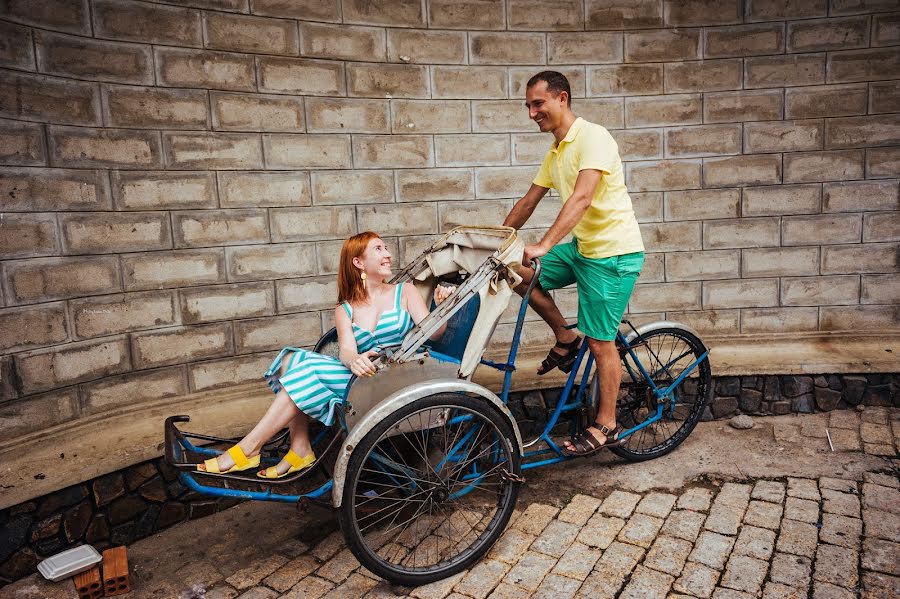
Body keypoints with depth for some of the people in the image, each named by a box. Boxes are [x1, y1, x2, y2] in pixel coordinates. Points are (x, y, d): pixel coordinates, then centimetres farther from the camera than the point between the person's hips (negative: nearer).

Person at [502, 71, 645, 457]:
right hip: (582, 247, 9)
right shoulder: (555, 152, 12)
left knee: (600, 340, -3)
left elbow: (582, 198, -29)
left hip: (614, 253, -8)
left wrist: (544, 245, -36)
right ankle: (565, 338, 17)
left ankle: (606, 426, 14)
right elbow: (528, 202, 17)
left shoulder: (593, 137, -16)